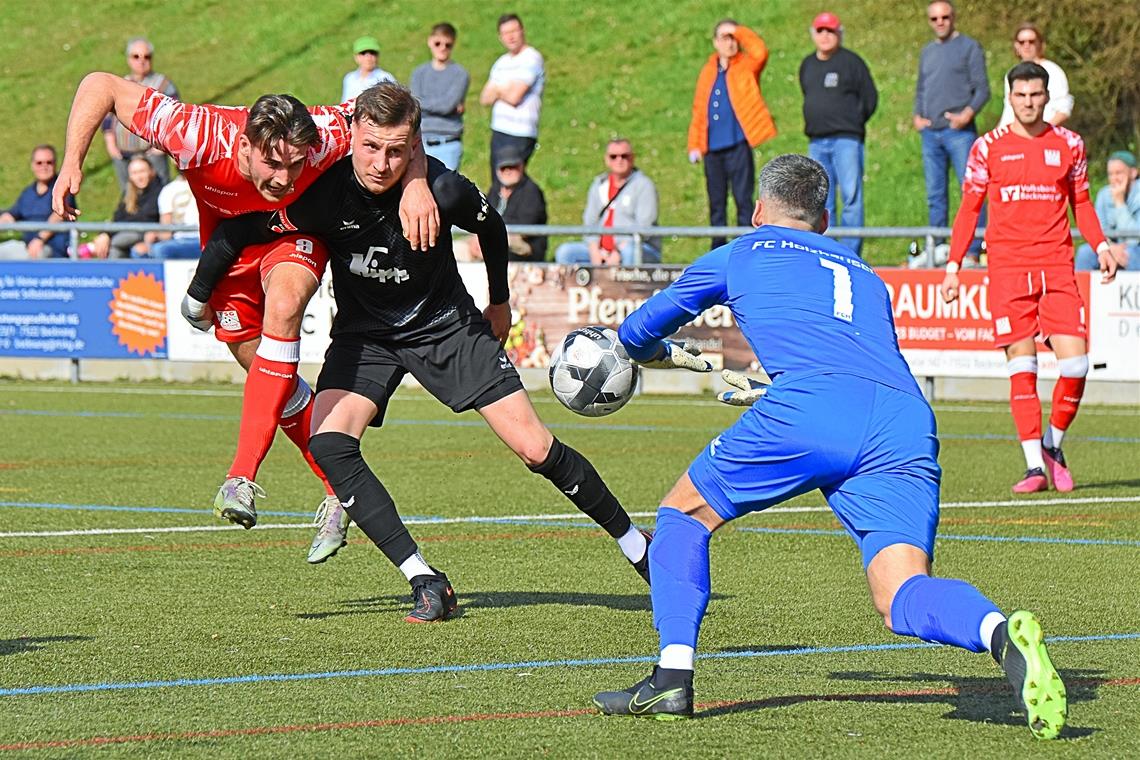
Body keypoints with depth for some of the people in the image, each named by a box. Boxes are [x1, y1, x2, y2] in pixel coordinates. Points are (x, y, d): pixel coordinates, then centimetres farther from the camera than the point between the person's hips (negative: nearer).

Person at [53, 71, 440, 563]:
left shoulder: (320, 139, -39)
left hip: (296, 233, -2)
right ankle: (340, 490, 23)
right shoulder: (200, 140, -38)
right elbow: (101, 86, -30)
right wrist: (72, 165, -37)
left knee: (283, 303, -33)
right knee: (272, 376, 2)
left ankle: (242, 476, -33)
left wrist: (415, 185, -39)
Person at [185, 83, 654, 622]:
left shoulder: (442, 190, -25)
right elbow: (234, 234, -13)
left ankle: (638, 548, 14)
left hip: (444, 323, -1)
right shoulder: (325, 193, -26)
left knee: (534, 448, -7)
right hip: (363, 331, 1)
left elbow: (491, 227, -1)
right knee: (328, 442, -25)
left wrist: (500, 302, 12)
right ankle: (426, 582, -21)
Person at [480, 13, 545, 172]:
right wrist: (504, 91, -7)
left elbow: (514, 97, -16)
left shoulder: (531, 59, -9)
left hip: (520, 135, -8)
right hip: (498, 132, 8)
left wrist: (497, 90, 4)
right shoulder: (502, 62, 17)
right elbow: (485, 98, 12)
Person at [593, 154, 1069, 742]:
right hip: (907, 423, 3)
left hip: (806, 410, -3)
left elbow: (637, 334, 40)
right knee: (902, 596, -6)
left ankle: (672, 681, 8)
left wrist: (661, 353, 64)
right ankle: (1001, 633, -38)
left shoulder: (739, 255, 28)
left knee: (684, 514, 20)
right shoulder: (866, 278, 36)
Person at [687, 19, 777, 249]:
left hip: (738, 146, -5)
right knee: (716, 202, 9)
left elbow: (760, 51, -21)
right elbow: (698, 111, 14)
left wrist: (740, 32, -11)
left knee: (743, 199, -7)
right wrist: (694, 145, 7)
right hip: (712, 148, 5)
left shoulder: (746, 66, 3)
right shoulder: (708, 71, 14)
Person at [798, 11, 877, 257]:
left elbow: (870, 99, 1)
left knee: (851, 196, -10)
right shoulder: (807, 65, 16)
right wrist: (814, 123, 15)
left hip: (846, 141, -6)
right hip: (816, 142, 6)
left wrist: (852, 124, 0)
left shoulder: (851, 62, -1)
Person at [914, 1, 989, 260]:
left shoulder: (969, 47, 2)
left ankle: (973, 251, -10)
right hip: (931, 132, 6)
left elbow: (982, 89, -3)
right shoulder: (928, 52, 19)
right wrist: (917, 116, 6)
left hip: (959, 131, -6)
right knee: (935, 195, 8)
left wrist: (967, 113, -17)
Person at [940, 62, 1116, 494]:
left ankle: (1053, 444, 16)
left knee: (1075, 364, -8)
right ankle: (1034, 466, -5)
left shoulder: (1069, 144, 9)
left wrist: (1100, 246, 3)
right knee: (1022, 368, -6)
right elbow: (968, 210, 11)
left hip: (1057, 268, 1)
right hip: (1006, 269, -1)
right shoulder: (988, 148, 5)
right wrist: (953, 266, 4)